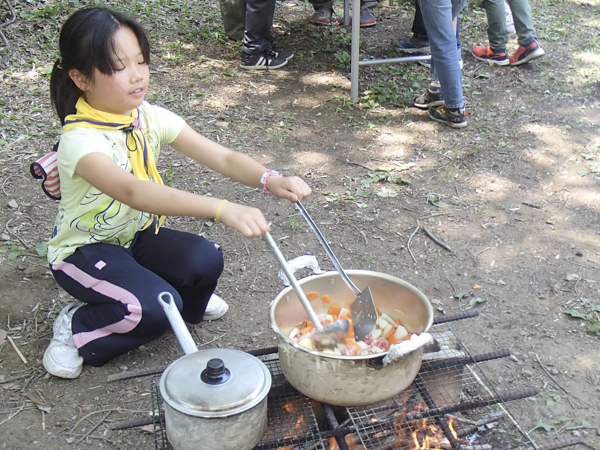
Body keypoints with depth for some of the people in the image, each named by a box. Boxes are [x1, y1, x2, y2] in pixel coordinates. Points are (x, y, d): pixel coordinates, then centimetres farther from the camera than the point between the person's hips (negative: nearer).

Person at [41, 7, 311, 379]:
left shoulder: (150, 118, -10)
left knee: (206, 260, -20)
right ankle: (76, 328, 1)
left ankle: (186, 306, 15)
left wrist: (269, 179, -37)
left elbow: (223, 157, -16)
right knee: (154, 308, -28)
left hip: (137, 236, 6)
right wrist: (221, 209, -61)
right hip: (83, 250, -6)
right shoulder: (80, 140, -30)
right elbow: (133, 192, -49)